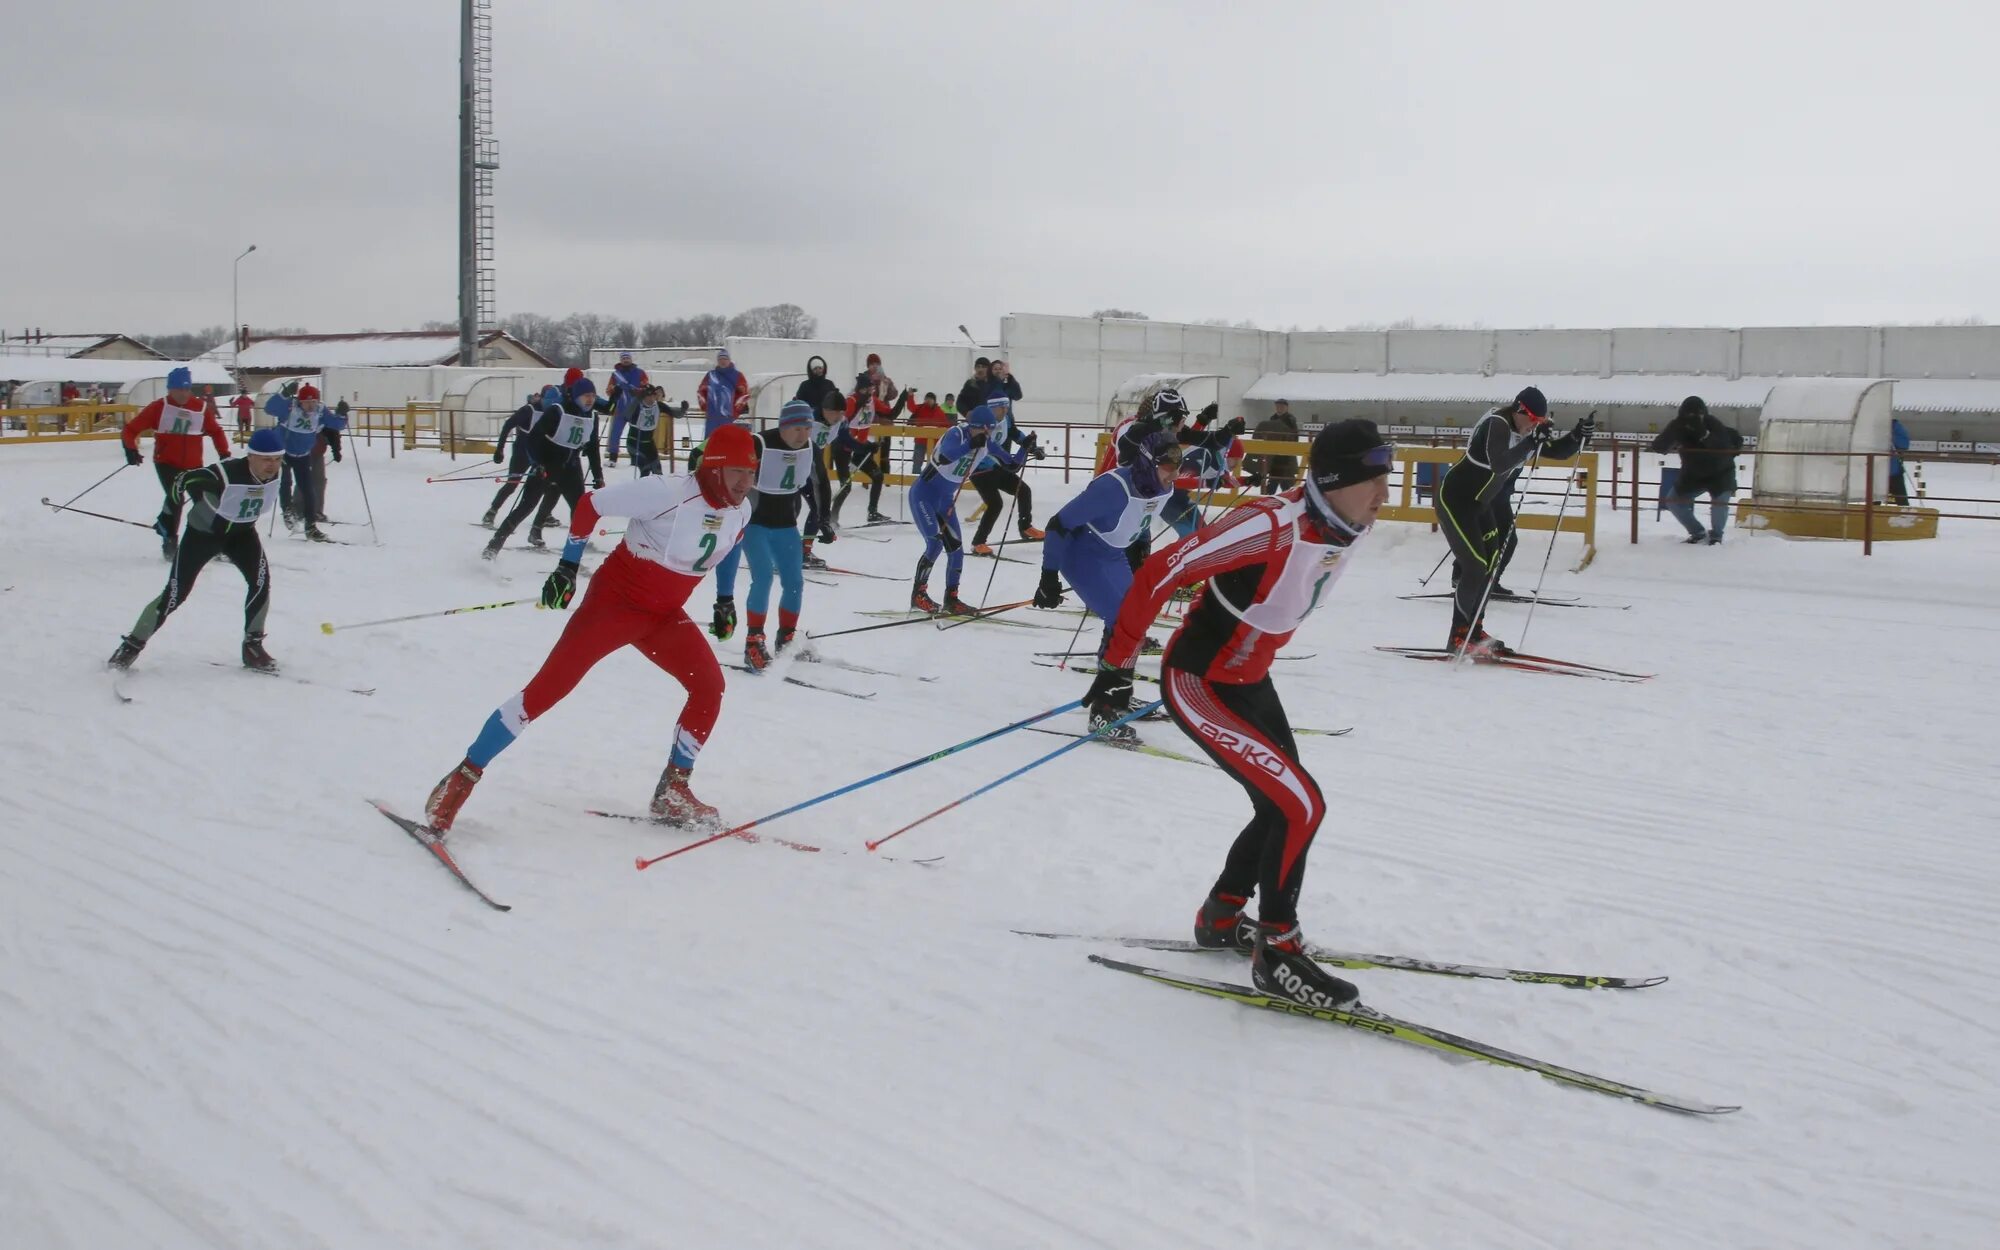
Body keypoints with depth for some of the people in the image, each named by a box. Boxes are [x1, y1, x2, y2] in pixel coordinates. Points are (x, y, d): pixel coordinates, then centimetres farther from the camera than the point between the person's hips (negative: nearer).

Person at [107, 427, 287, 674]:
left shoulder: (274, 474, -17)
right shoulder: (223, 474, -35)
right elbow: (183, 481, -18)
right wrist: (170, 513, -10)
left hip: (241, 533, 4)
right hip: (202, 532, -4)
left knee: (261, 580, -18)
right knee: (176, 594, -4)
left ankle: (253, 645, -1)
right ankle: (133, 644, 15)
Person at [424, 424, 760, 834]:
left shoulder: (741, 511, -4)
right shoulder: (667, 492, -24)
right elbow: (589, 505, -15)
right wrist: (568, 566, -11)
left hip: (666, 615, 6)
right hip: (616, 599, -6)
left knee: (709, 687, -8)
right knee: (548, 686, -12)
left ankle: (672, 793, 8)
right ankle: (462, 778, 0)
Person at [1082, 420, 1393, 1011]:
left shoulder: (1350, 527, -6)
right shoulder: (1272, 525, -31)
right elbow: (1159, 573, -26)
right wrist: (1116, 666, -20)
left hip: (1250, 680, 9)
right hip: (1199, 685, -9)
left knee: (1283, 808, 16)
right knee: (1302, 806, -13)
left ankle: (1220, 917, 37)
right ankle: (1276, 952, 3)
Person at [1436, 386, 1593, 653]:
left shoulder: (1527, 431, 2)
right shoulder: (1497, 425, -24)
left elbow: (1558, 452, 9)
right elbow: (1499, 464, -39)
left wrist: (1579, 434, -7)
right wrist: (1531, 442, -42)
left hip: (1480, 502, 9)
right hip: (1455, 499, -9)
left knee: (1491, 563, 5)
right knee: (1476, 566, -13)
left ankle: (1474, 629, 14)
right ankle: (1459, 637, -5)